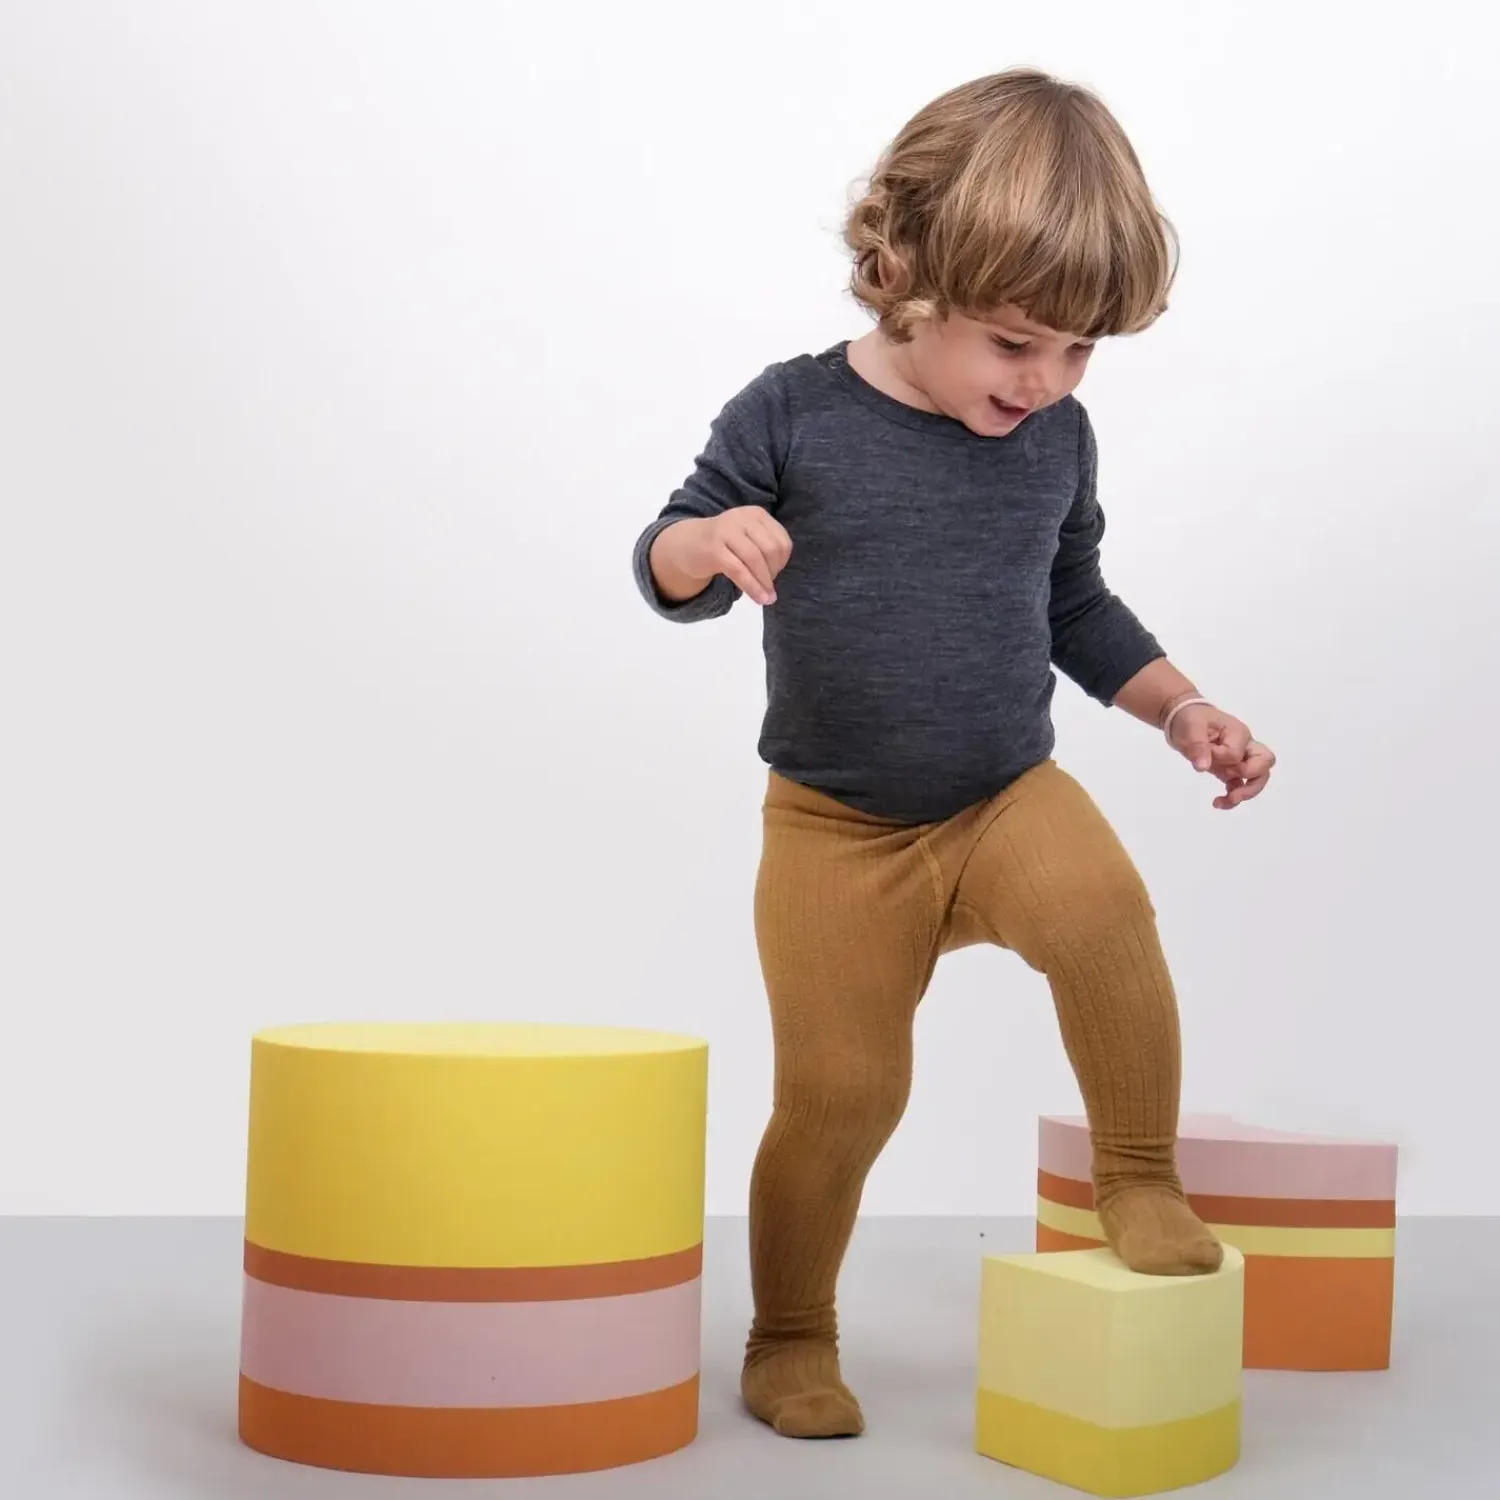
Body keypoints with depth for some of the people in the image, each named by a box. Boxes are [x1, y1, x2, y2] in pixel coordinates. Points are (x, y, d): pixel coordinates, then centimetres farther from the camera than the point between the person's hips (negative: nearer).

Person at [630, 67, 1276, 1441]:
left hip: (1009, 797, 2)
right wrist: (711, 542, -29)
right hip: (832, 826, -2)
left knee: (1102, 909, -29)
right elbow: (666, 573, -5)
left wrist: (1182, 708, 4)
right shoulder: (792, 416, -10)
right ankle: (791, 1337, 21)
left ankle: (1141, 1179, -6)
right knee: (839, 1087, -2)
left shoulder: (1056, 437, 1)